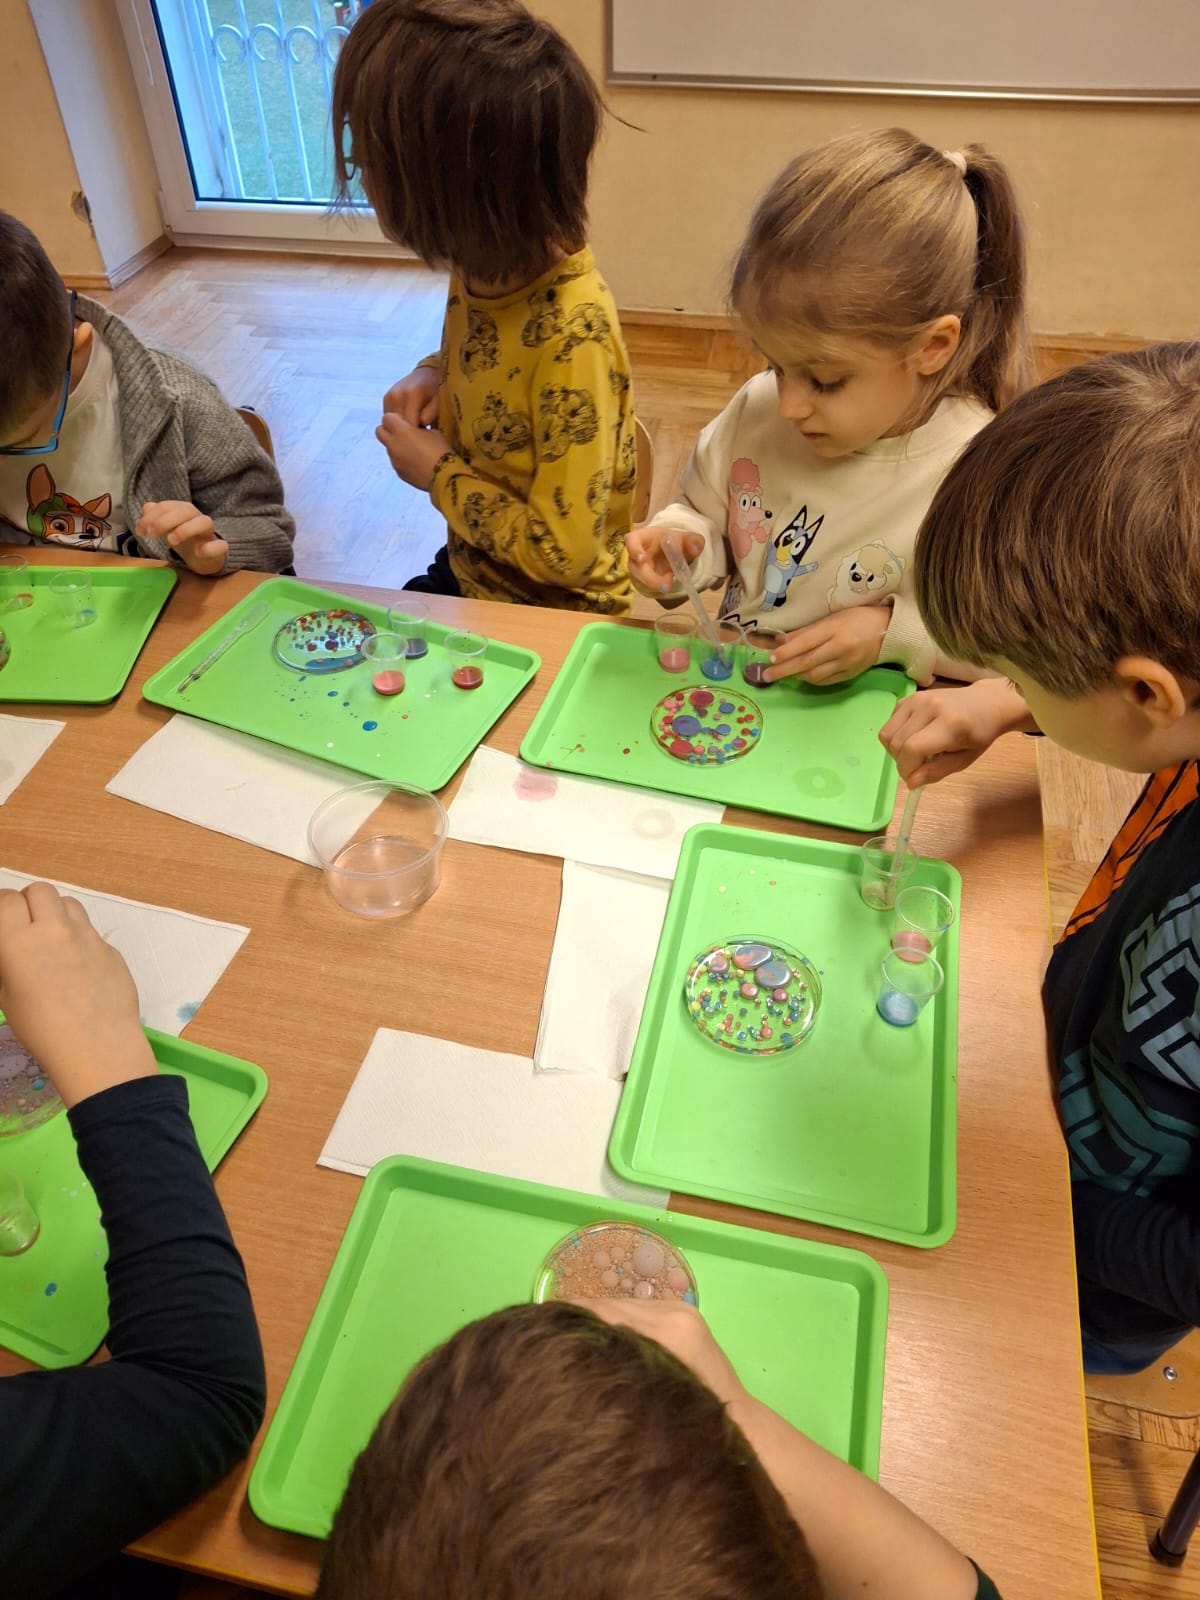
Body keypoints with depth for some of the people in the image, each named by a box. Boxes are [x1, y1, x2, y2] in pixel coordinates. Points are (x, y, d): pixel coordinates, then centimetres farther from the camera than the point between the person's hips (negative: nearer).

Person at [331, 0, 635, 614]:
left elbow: (562, 554, -27)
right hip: (469, 570, 7)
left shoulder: (573, 336, -30)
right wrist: (432, 377, -5)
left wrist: (437, 472, -16)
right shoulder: (482, 268, -7)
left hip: (555, 612, -7)